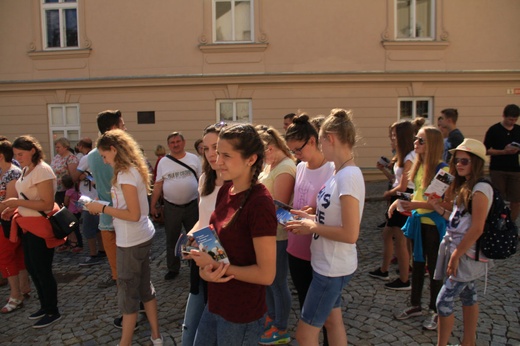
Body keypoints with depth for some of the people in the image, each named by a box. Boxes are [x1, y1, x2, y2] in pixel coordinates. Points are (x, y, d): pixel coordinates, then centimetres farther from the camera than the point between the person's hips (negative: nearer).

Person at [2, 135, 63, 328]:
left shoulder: (42, 170, -20)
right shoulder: (26, 170, 8)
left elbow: (47, 204, -24)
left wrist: (18, 202, -26)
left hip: (41, 227, -10)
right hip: (28, 225, 10)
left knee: (42, 270, 2)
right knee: (32, 268, 19)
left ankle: (53, 312, 20)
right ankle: (45, 307, 36)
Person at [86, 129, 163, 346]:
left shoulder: (125, 174, -20)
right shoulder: (134, 170, 8)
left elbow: (133, 214, -23)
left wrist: (102, 208, -15)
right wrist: (106, 208, 7)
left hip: (131, 241, -9)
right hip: (142, 237, 9)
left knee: (127, 293, 6)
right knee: (144, 287, 18)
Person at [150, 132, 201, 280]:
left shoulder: (193, 159, -1)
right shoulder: (163, 162, 1)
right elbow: (158, 185, 3)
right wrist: (153, 205, 2)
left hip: (192, 205, 0)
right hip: (171, 207, 1)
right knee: (171, 240, 12)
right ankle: (173, 268, 28)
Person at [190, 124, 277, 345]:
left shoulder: (260, 203, -25)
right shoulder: (225, 190, -1)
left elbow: (266, 274, -23)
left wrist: (217, 266, -17)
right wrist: (205, 268, -8)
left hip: (243, 315, -7)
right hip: (215, 304, 7)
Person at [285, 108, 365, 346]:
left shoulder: (348, 176, -26)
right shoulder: (340, 172, 3)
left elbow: (350, 234, -28)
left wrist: (312, 227, -18)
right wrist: (310, 217, 2)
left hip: (333, 268, -9)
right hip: (330, 264, 9)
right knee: (332, 321, 24)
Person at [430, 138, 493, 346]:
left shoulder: (480, 189, -18)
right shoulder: (464, 187, 10)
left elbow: (476, 229, -22)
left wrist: (456, 256, -20)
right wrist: (438, 208, 0)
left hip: (467, 255, -9)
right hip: (459, 251, 9)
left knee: (444, 301, -5)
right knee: (468, 296, 19)